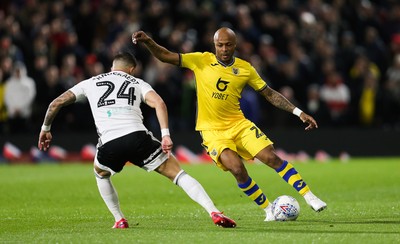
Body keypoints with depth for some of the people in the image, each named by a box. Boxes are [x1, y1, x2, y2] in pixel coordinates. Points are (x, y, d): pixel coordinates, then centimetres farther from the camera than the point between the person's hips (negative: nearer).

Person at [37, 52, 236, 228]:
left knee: (101, 174, 35)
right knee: (177, 173, 6)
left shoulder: (90, 83, 27)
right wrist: (165, 135, -5)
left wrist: (45, 128, 40)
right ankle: (214, 213, -9)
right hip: (137, 137, -1)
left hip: (109, 144, 1)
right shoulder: (138, 83, 23)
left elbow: (56, 103, 26)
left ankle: (119, 220, 27)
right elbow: (158, 103, 2)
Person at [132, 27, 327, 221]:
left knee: (271, 158, -13)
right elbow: (165, 56, -5)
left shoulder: (245, 68, 1)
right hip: (212, 130, -2)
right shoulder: (201, 61, -3)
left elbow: (269, 94, 8)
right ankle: (269, 210, -5)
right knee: (237, 169, -23)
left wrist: (298, 113, 3)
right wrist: (147, 41, -23)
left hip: (238, 124, 2)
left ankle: (309, 197, -1)